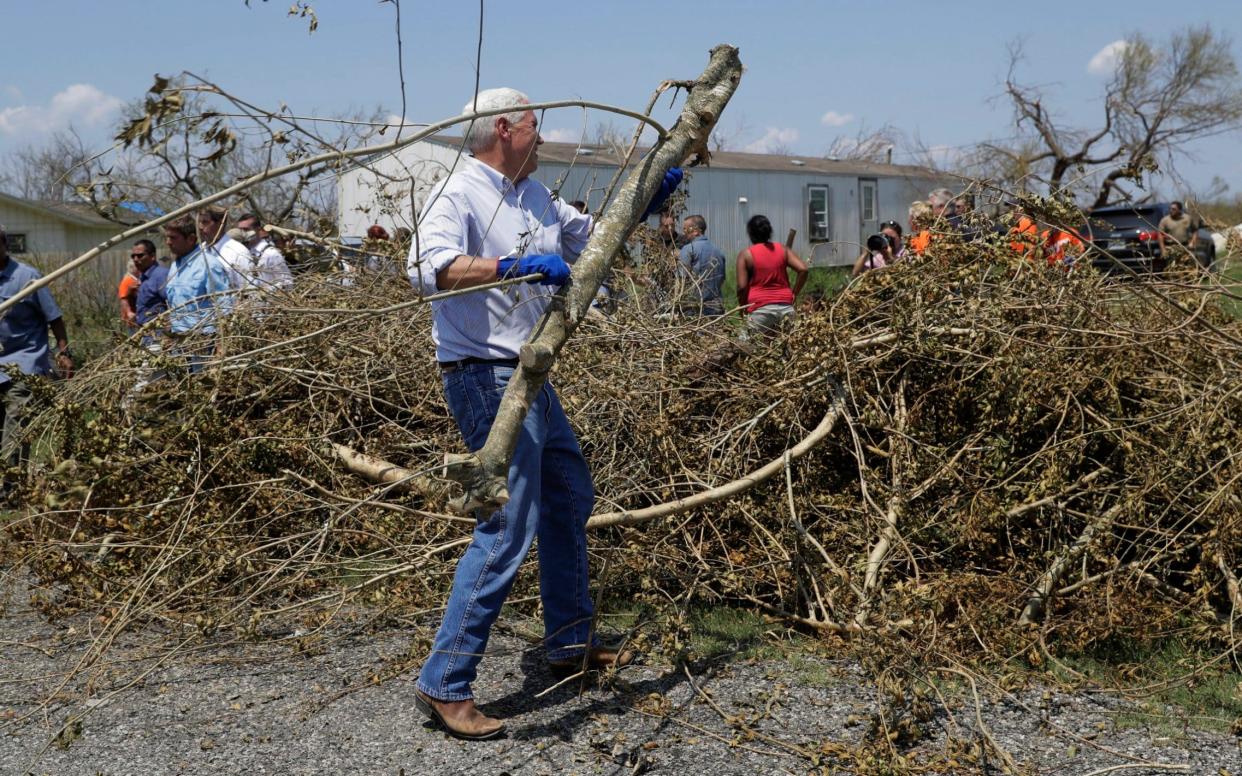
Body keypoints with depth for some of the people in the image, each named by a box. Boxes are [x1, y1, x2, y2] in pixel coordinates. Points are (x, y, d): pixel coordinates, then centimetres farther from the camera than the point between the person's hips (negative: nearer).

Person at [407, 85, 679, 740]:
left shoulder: (534, 196, 14)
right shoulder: (460, 194, -14)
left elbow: (589, 232, 30)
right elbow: (427, 266, -32)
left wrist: (646, 200, 17)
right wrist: (513, 265, -40)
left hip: (529, 377, 10)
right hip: (487, 379, -10)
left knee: (570, 499, 20)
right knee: (509, 525, -15)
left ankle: (570, 643, 35)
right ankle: (443, 684, -8)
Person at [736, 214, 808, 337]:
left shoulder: (746, 254, 1)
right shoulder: (782, 250, 10)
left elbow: (742, 287, -6)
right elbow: (803, 269, -1)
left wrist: (743, 308, 7)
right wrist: (794, 294, 8)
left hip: (760, 309, -4)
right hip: (785, 307, 4)